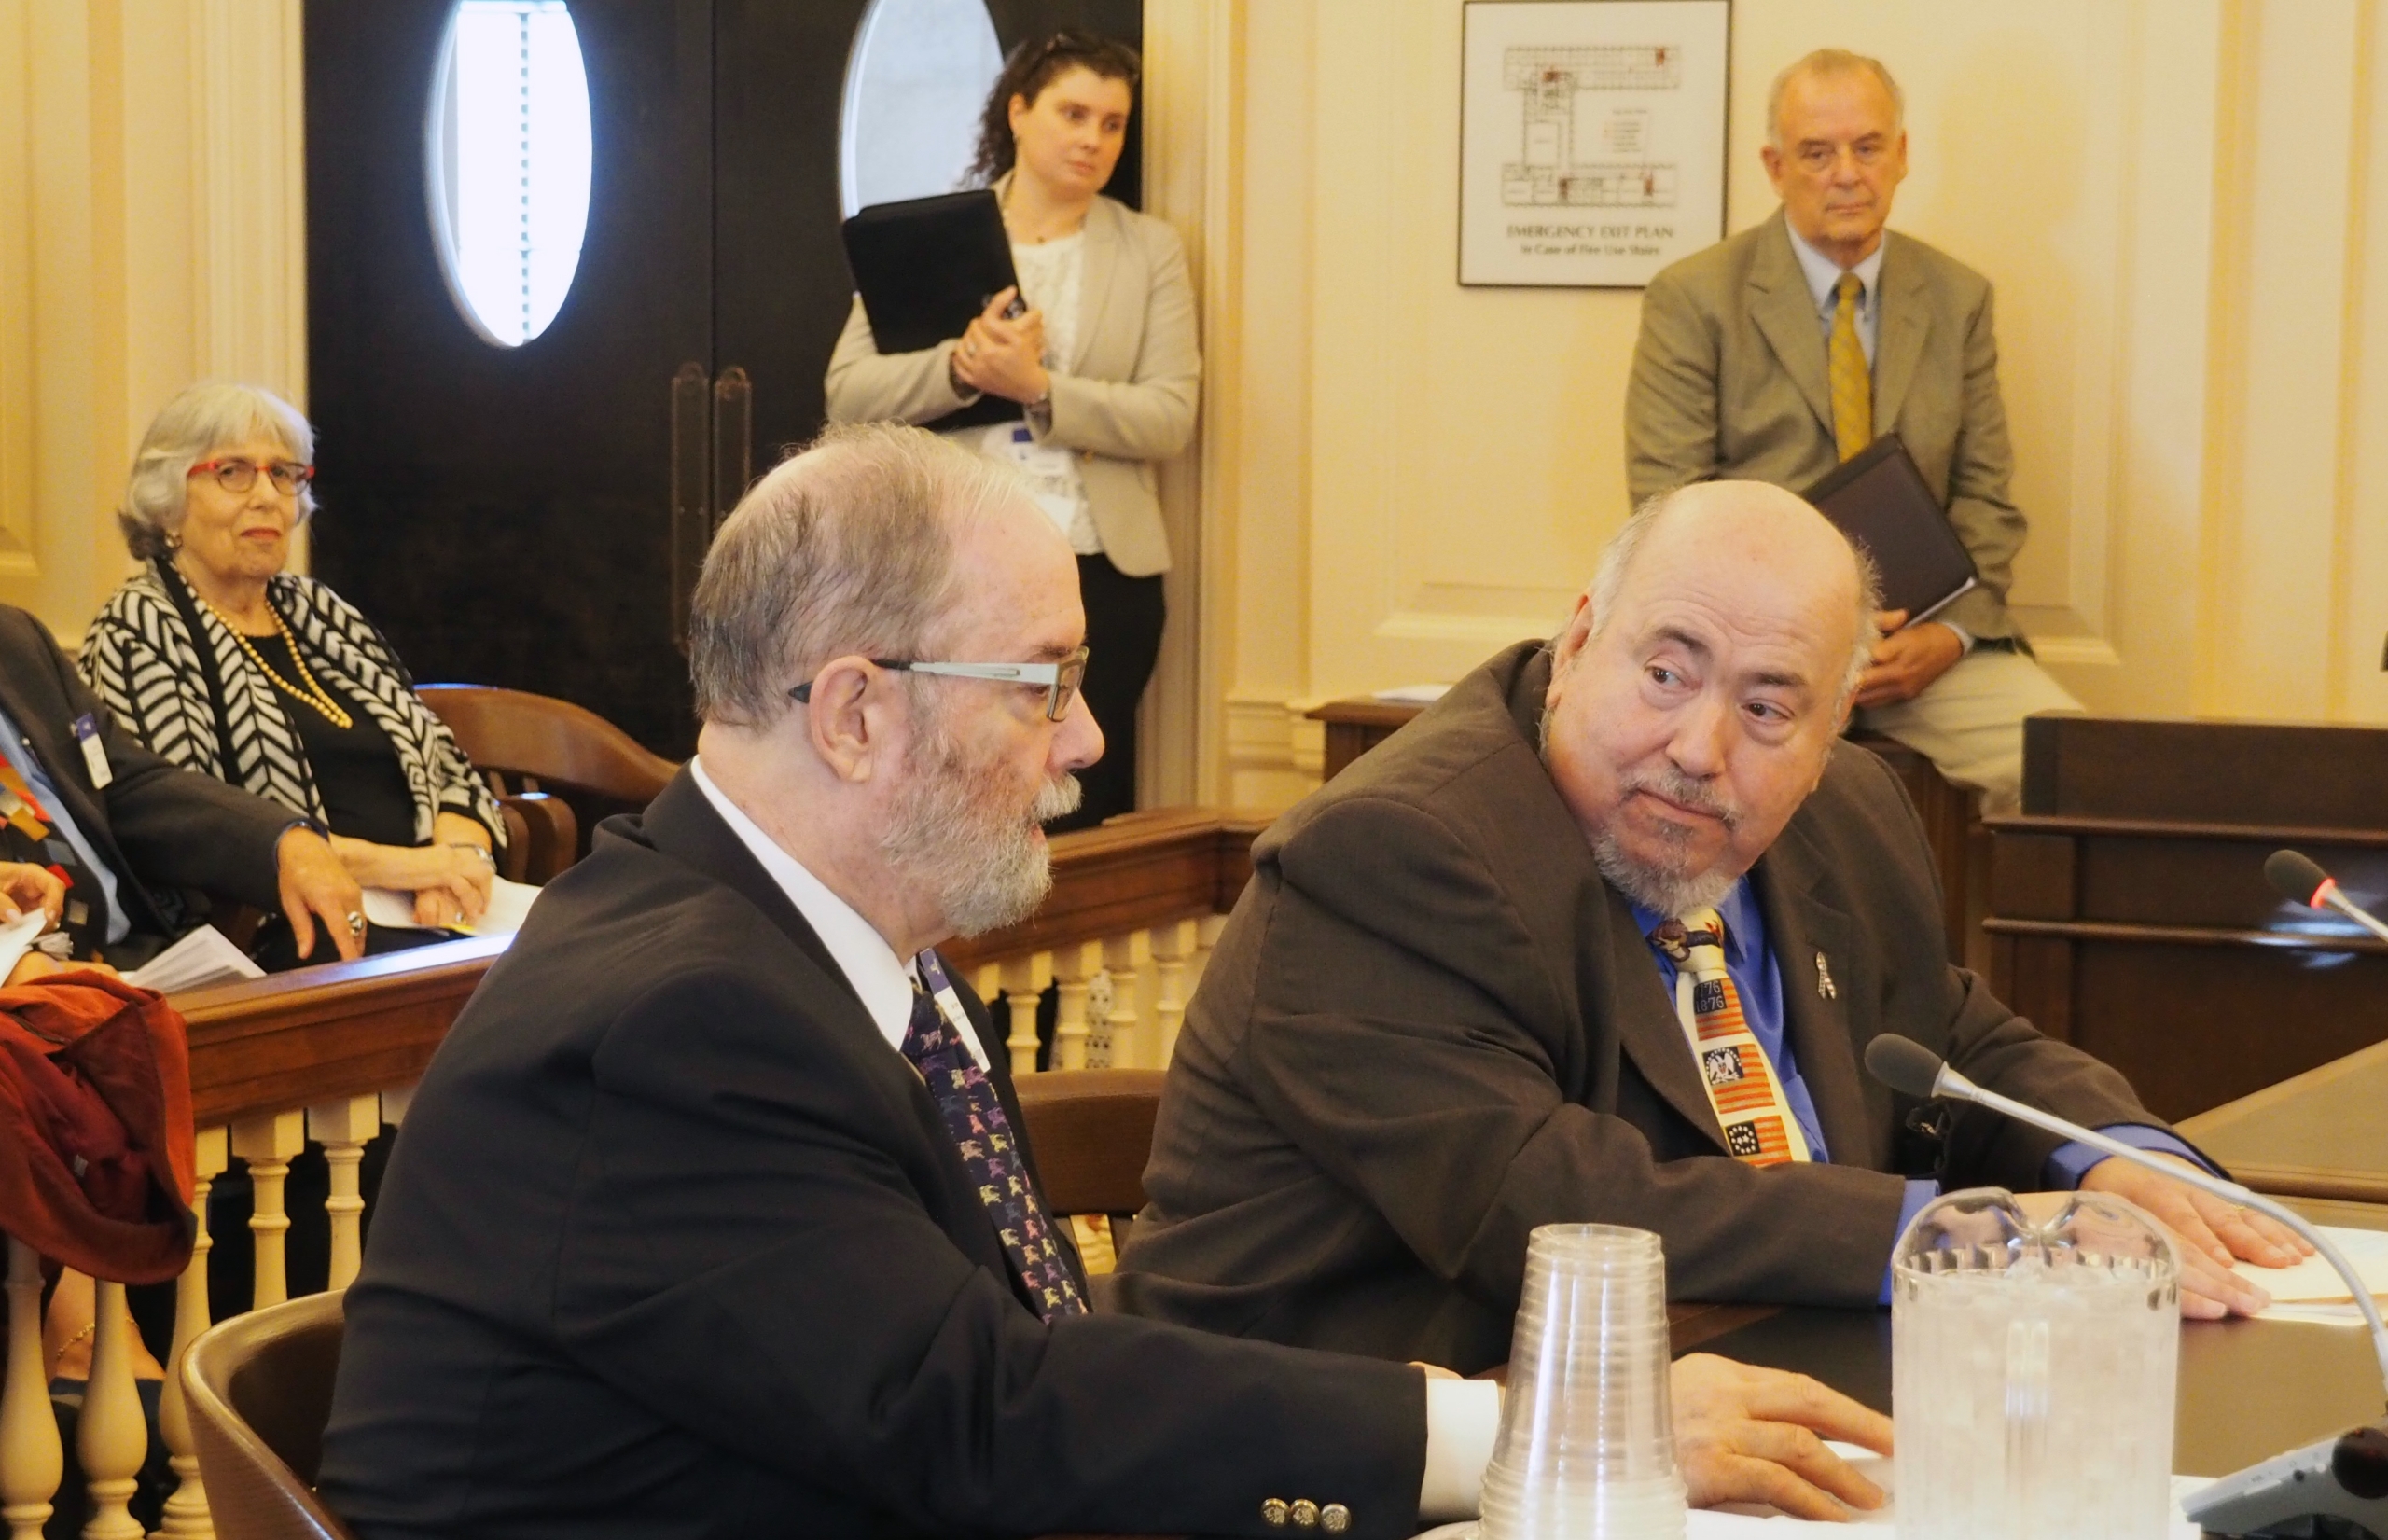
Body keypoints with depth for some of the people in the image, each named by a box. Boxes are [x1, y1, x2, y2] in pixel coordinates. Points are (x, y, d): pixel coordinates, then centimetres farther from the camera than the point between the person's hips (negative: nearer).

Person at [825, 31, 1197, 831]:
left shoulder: (1150, 248, 6)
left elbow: (1170, 418, -4)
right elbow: (849, 392, -1)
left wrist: (1039, 389, -19)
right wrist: (958, 368, -19)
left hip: (1099, 574, 0)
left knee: (1081, 817, 3)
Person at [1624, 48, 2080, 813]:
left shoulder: (1958, 298, 14)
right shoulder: (1692, 299, 3)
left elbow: (1985, 494, 12)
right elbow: (1670, 500, -4)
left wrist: (1951, 631, -8)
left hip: (1920, 639, 3)